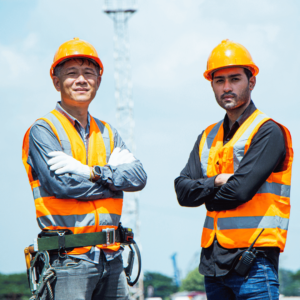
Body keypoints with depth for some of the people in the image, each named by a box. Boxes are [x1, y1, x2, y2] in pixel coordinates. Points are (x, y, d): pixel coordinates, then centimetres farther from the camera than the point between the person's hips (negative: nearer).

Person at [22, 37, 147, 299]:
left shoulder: (107, 133, 18)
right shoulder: (43, 130, -1)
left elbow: (139, 177, 4)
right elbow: (62, 183, -14)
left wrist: (92, 172, -11)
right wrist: (115, 179, -2)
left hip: (111, 258, 6)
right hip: (68, 258, -6)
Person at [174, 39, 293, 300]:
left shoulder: (268, 132, -5)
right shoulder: (208, 138, 18)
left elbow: (240, 190, -15)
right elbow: (182, 191, 7)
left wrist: (205, 194, 2)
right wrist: (218, 181, -10)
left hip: (253, 261, -7)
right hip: (213, 262, 7)